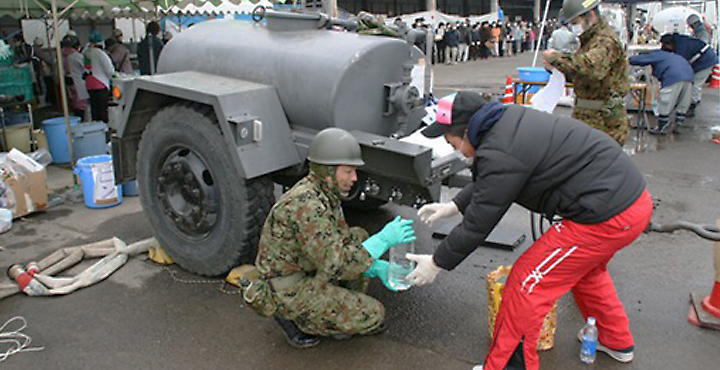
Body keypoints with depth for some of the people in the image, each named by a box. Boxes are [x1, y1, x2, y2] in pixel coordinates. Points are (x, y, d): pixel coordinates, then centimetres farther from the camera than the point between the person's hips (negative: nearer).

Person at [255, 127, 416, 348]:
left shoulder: (324, 195, 3)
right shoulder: (307, 205, -29)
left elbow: (342, 244, 8)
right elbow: (337, 266, -31)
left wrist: (377, 267, -7)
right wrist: (384, 239, -26)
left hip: (309, 275, 10)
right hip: (289, 292, -10)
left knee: (359, 237, 15)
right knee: (373, 317, -12)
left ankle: (342, 316, 12)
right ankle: (294, 319, 1)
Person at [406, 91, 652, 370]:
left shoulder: (500, 155, -21)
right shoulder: (509, 119, 8)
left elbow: (478, 224, -11)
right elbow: (487, 183, 24)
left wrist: (437, 263, 1)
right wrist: (454, 205, 27)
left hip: (608, 217, -10)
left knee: (527, 282, -2)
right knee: (584, 268, 33)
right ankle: (617, 342, 52)